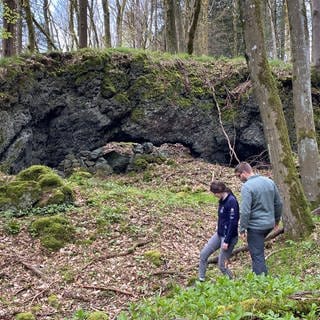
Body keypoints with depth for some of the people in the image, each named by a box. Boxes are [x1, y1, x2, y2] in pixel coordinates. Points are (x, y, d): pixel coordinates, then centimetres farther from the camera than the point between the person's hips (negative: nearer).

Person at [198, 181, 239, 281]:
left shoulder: (232, 201, -21)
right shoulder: (222, 200, 5)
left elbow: (233, 222, -22)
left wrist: (227, 241, -21)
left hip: (228, 236, -9)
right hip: (219, 234, 9)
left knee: (222, 265, -1)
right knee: (203, 254, 10)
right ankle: (201, 280, 21)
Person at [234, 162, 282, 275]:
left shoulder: (247, 187, -18)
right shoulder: (269, 181, 5)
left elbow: (245, 211, -21)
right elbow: (278, 203, 12)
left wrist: (242, 229, -11)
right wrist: (276, 220, 24)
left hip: (256, 226, -7)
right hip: (269, 224, 7)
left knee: (257, 256, 2)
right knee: (258, 252, 26)